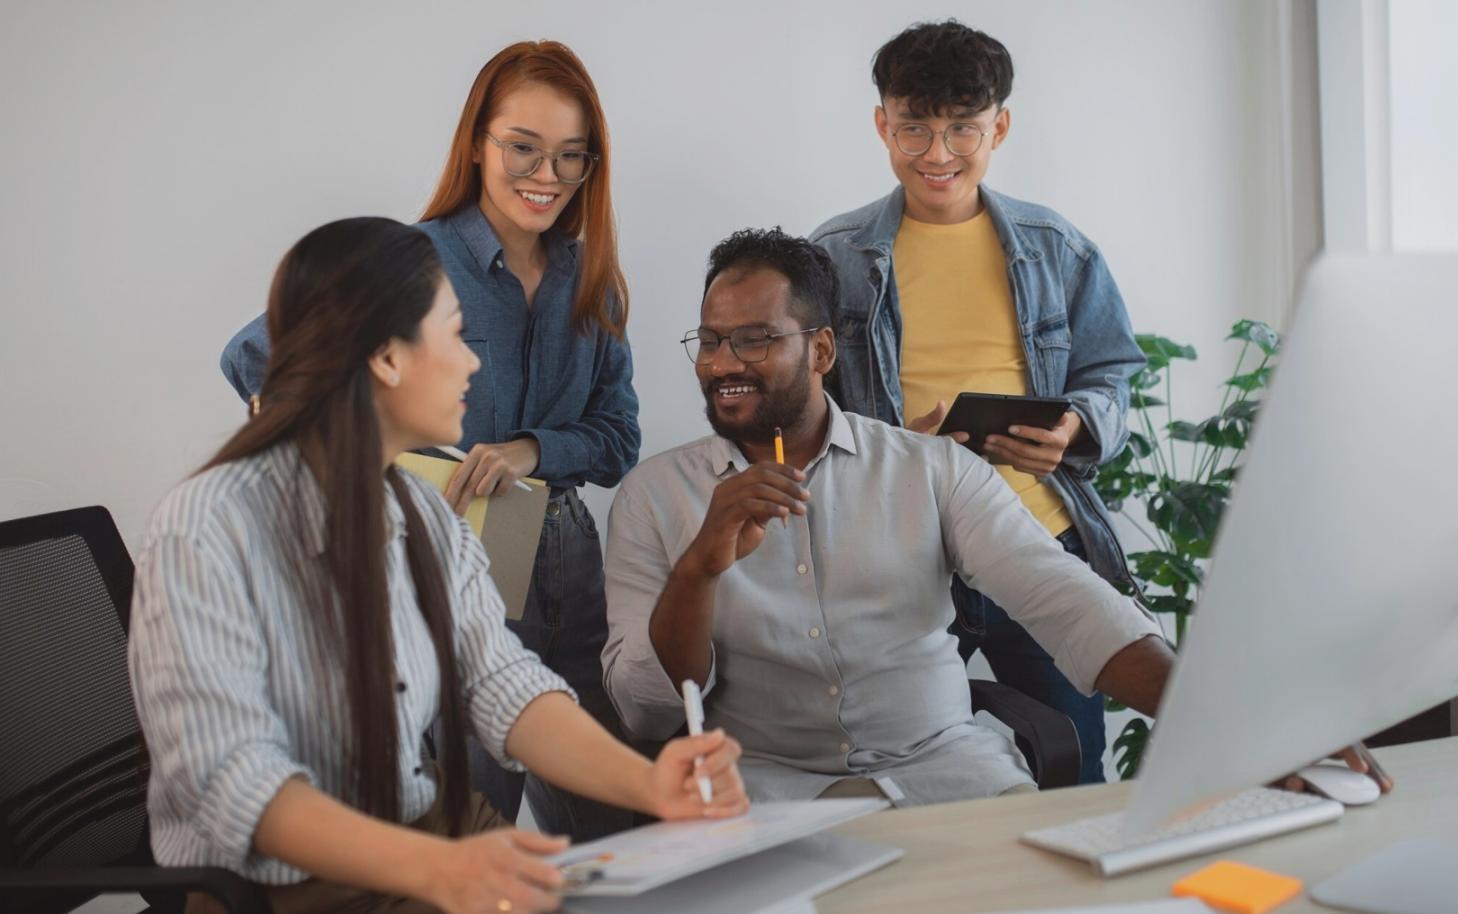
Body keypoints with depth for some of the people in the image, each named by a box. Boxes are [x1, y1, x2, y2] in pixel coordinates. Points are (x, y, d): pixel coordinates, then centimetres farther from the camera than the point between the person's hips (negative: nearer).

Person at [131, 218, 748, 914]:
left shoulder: (428, 516, 8)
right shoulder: (204, 533, -16)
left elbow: (500, 683, -1)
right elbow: (230, 777, -24)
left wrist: (644, 782, -19)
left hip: (435, 837, 6)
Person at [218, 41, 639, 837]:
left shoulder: (590, 280, 8)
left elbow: (618, 438, 6)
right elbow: (253, 361, -5)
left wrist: (532, 449, -14)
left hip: (566, 568, 5)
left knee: (603, 833, 9)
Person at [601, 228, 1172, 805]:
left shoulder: (933, 470, 7)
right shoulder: (652, 493, 8)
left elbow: (1061, 599, -5)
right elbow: (645, 714, 1)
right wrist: (700, 565, -17)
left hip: (941, 763, 1)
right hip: (769, 782, -1)